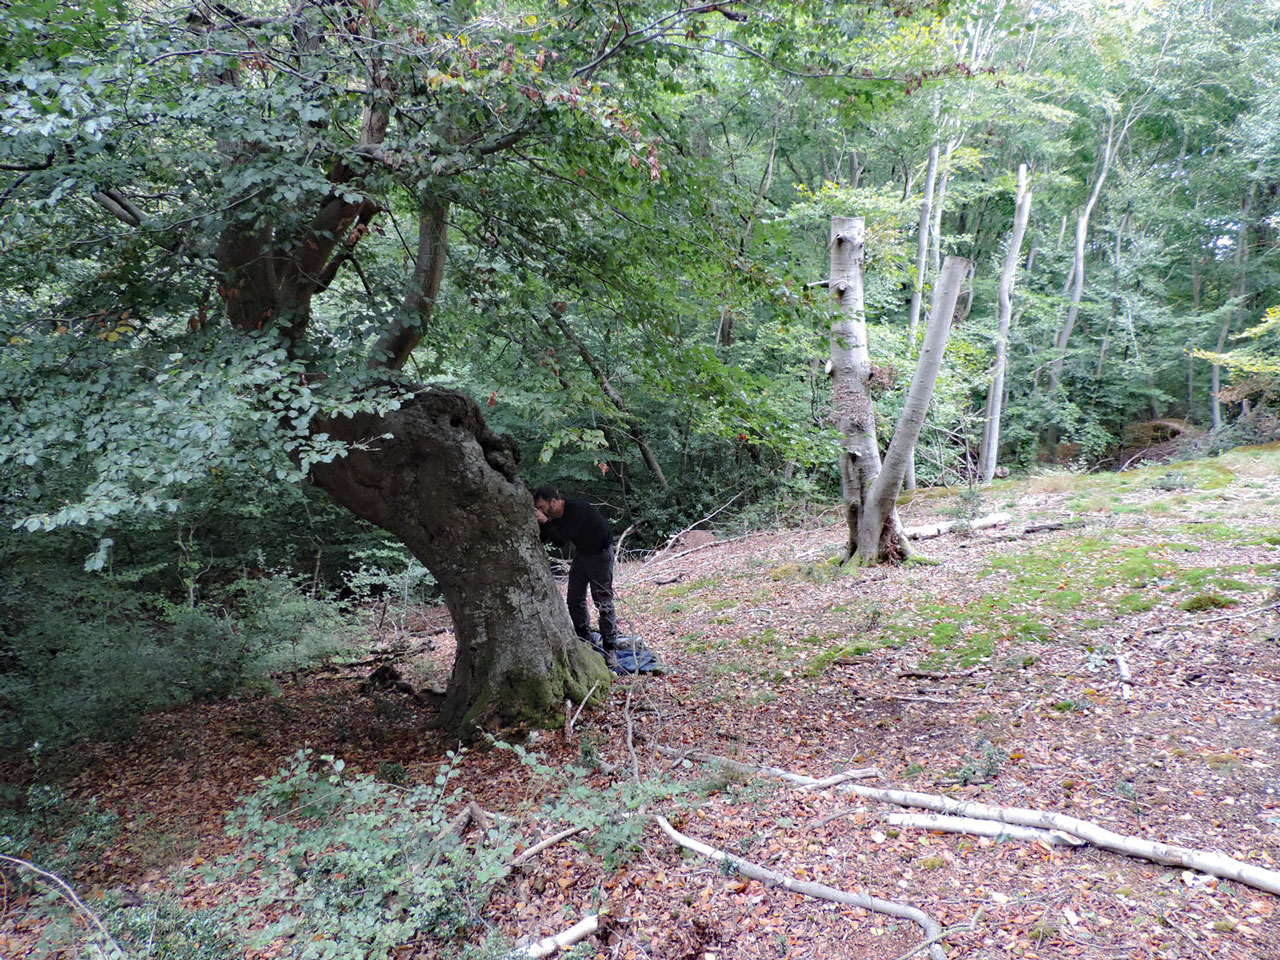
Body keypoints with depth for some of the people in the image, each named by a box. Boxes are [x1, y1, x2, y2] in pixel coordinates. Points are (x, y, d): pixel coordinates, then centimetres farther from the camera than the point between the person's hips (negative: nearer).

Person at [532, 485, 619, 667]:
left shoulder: (576, 509, -32)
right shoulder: (553, 514, -8)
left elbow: (561, 541, -35)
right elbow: (543, 538, -4)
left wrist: (545, 522, -38)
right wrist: (537, 525, -19)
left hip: (600, 552, -8)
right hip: (581, 553, 8)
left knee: (603, 602, -9)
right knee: (574, 599, 8)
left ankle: (610, 650, -4)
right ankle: (584, 641, 23)